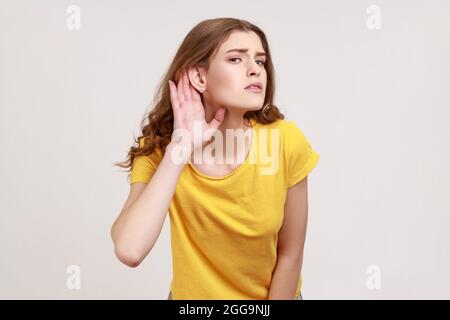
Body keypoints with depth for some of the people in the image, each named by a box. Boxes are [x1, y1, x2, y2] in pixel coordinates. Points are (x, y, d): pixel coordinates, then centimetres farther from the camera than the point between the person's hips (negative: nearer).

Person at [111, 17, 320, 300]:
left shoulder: (287, 141, -24)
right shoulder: (158, 147, -21)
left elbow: (290, 256, -14)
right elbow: (129, 251, -35)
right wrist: (180, 147, -35)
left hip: (275, 293, 0)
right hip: (194, 295, 0)